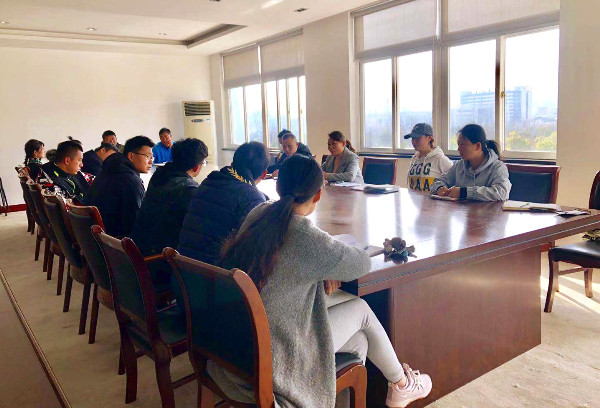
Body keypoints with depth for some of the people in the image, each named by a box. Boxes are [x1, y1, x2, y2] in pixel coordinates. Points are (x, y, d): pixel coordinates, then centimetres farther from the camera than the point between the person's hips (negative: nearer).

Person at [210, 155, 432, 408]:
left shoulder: (258, 214, -3)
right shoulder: (309, 240, -26)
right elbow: (363, 264, -7)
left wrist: (322, 272, 4)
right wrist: (338, 251, 13)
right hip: (271, 361, -7)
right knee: (361, 309, 11)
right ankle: (401, 386, 33)